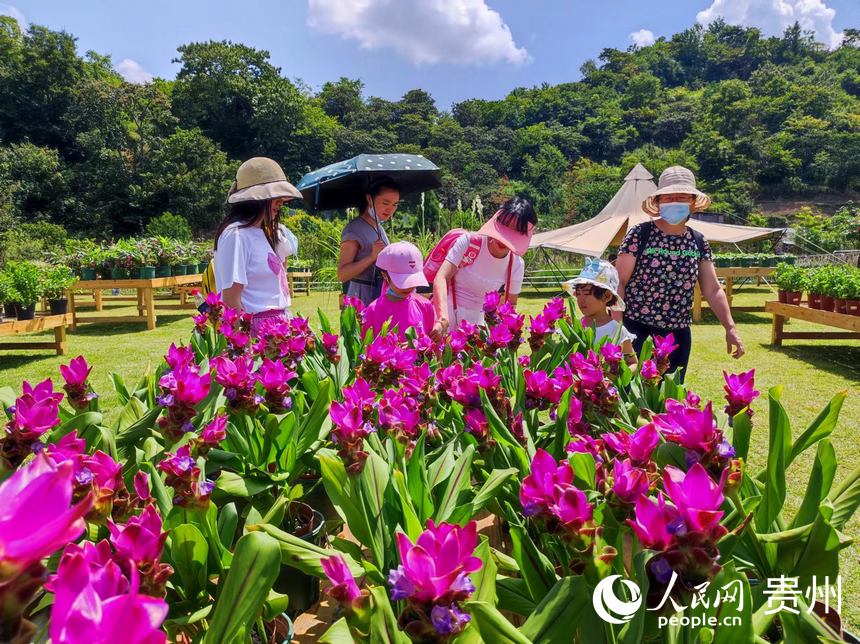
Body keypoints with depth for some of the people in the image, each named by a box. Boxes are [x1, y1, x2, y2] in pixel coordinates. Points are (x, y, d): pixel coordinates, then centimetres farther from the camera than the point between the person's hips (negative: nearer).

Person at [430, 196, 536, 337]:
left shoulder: (516, 265, -8)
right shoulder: (468, 242, -18)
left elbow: (511, 305, 5)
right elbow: (441, 278, -27)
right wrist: (443, 319, -42)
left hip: (477, 320, 3)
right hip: (445, 311, -3)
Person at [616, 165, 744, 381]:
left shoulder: (699, 242, 6)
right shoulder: (639, 235, -8)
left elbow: (713, 290, 8)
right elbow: (619, 283, -10)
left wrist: (730, 328, 0)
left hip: (678, 334, 5)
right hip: (637, 331, -4)